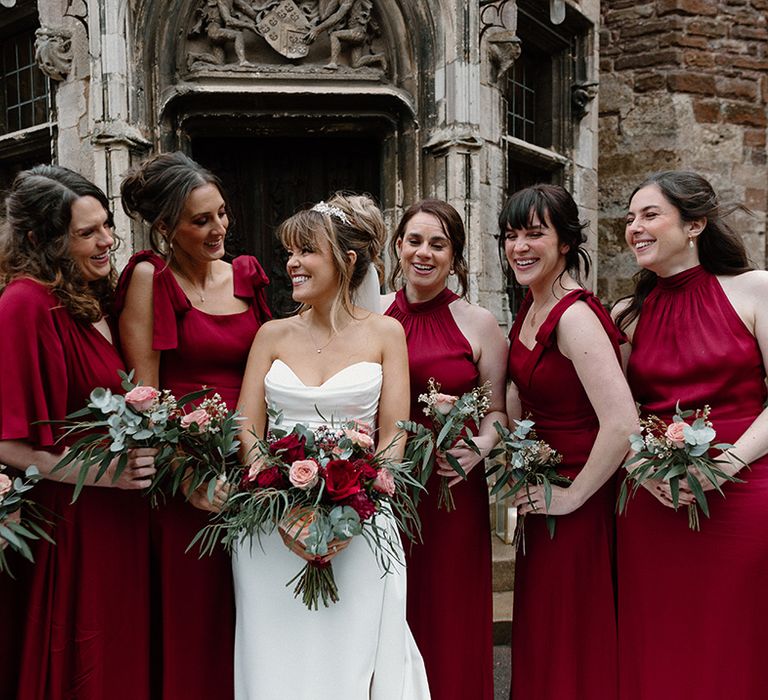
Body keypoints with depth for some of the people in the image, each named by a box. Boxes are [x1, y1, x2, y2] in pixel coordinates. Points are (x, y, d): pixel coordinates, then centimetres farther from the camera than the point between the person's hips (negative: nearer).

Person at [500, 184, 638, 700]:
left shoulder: (575, 315, -22)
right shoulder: (529, 310, 6)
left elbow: (622, 424, -30)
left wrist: (572, 496, -19)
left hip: (578, 506, -9)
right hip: (542, 494, 9)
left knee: (572, 648, 8)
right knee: (538, 639, 21)